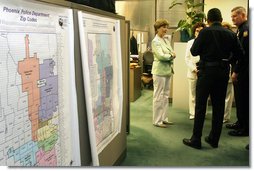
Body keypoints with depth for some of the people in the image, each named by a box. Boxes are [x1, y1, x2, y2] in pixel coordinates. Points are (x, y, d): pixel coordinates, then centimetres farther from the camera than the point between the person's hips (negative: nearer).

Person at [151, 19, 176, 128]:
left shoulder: (166, 40, 16)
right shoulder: (155, 41, -8)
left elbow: (172, 53, 15)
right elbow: (161, 56, -17)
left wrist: (171, 56, -7)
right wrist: (171, 56, -3)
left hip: (167, 70, 8)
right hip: (160, 71, -8)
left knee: (165, 96, 12)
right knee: (159, 96, -4)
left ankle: (164, 118, 22)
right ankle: (157, 121, 4)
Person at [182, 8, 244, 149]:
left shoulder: (205, 32, -8)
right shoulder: (230, 34, 3)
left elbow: (194, 51, -8)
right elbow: (239, 54, 4)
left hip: (206, 71, -4)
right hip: (223, 72, 4)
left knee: (200, 106, 2)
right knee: (218, 106, 11)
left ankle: (196, 139, 6)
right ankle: (214, 139, 19)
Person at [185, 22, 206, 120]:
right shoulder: (190, 43, 11)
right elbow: (187, 58, 6)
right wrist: (193, 68, -6)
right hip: (192, 72, 2)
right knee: (192, 94, 6)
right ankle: (192, 113, 15)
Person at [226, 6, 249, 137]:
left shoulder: (247, 29, -16)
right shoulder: (241, 29, 14)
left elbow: (244, 52, -22)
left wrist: (236, 71, -19)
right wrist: (235, 70, 10)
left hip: (244, 72, -9)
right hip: (239, 71, 9)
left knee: (243, 99, -1)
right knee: (239, 98, 17)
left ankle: (245, 128, 10)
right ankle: (240, 122, 31)